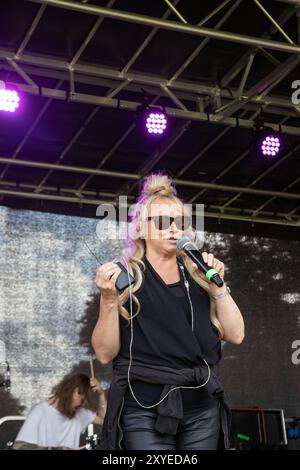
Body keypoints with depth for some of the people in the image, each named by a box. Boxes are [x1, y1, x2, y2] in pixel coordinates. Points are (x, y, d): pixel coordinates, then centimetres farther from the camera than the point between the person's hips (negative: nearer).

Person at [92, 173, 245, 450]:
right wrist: (108, 300, -17)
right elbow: (105, 353, -4)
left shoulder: (199, 275, 11)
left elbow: (235, 335, 5)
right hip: (145, 409, -3)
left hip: (203, 407, 4)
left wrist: (217, 284, -4)